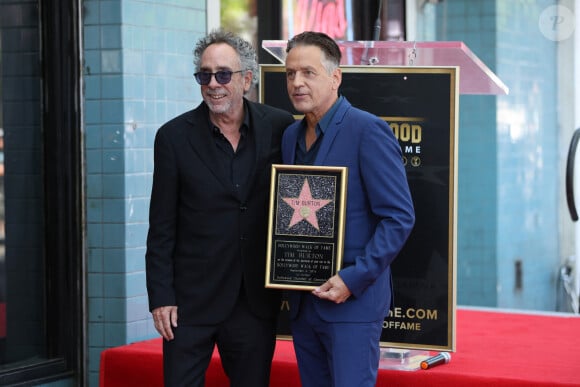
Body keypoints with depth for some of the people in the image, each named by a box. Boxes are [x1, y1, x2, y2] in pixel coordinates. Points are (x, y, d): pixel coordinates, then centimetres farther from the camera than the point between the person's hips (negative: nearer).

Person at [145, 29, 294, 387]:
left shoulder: (280, 127, -1)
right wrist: (160, 297, -5)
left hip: (256, 300, 1)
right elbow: (162, 227, -1)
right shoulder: (175, 136, -3)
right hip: (191, 300, -1)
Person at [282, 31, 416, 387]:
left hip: (353, 298, -7)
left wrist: (354, 279, -19)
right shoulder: (292, 136, 12)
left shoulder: (368, 131, -11)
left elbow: (399, 217, -14)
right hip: (303, 301, 7)